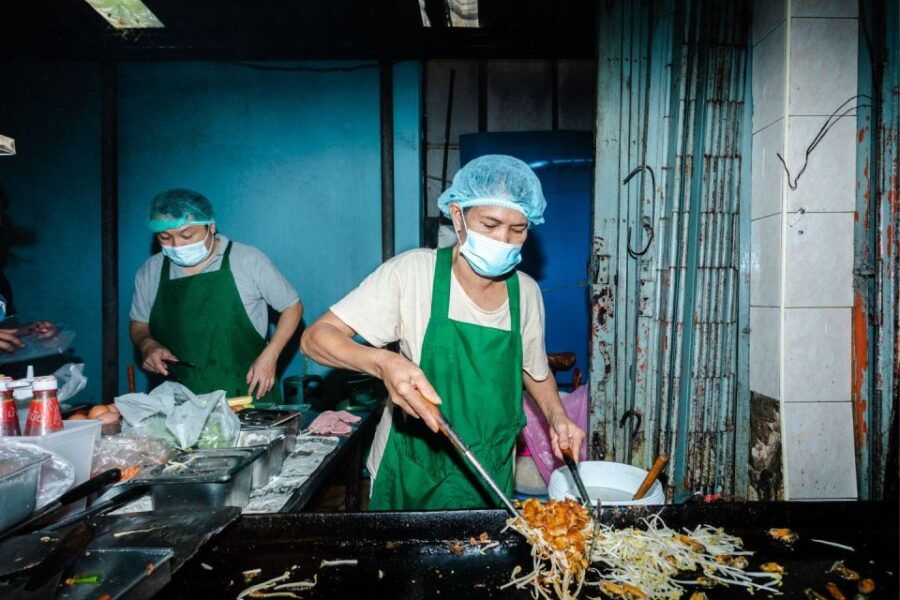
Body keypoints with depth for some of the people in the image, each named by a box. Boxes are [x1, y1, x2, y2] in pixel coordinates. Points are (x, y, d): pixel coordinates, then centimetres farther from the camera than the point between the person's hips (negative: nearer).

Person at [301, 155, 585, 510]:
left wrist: (556, 416, -6)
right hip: (411, 478, -3)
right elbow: (316, 337, -20)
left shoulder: (527, 292, -5)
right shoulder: (412, 272, -17)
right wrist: (383, 364, -38)